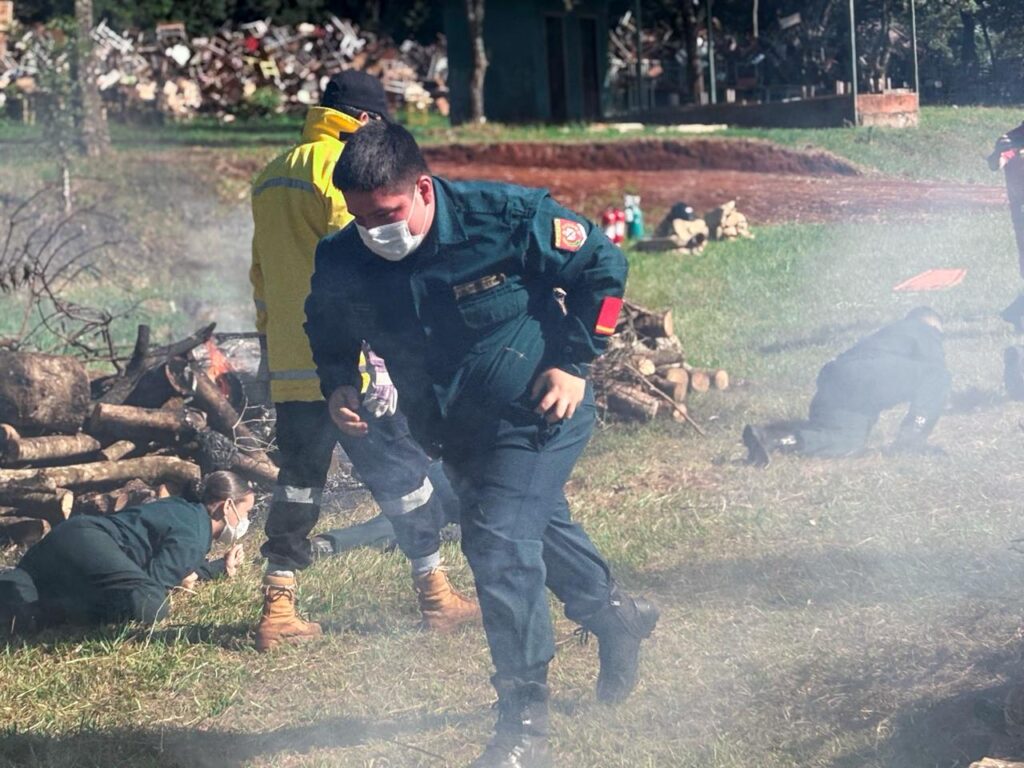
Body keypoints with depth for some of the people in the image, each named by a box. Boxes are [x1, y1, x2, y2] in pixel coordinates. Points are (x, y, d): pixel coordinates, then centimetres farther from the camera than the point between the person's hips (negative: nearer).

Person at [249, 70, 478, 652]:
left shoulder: (273, 176, 16)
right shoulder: (341, 165, -10)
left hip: (290, 364, 8)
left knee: (299, 482, 12)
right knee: (403, 472, 4)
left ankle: (278, 609, 9)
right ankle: (436, 596, 11)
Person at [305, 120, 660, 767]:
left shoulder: (506, 217, -26)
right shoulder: (342, 263, -15)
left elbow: (603, 265, -12)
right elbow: (329, 334, 8)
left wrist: (573, 362, -16)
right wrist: (339, 384, -12)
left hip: (536, 415, -6)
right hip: (455, 433, 6)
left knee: (500, 548, -18)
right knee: (539, 527, 25)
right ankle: (617, 618, 54)